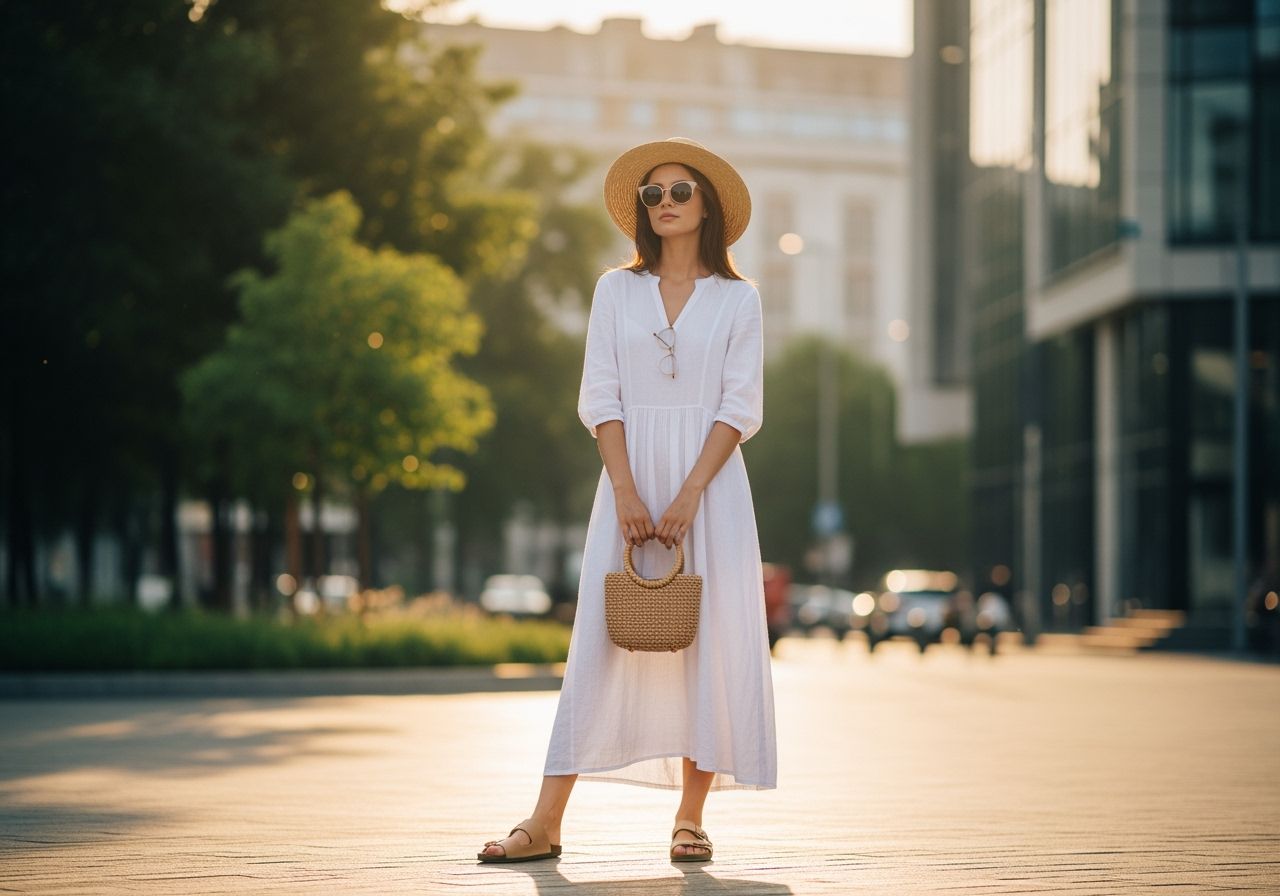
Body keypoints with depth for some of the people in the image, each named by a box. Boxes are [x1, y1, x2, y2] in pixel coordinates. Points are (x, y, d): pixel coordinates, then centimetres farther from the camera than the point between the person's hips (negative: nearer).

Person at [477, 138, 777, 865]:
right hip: (630, 477, 1)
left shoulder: (738, 298, 5)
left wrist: (689, 495, -13)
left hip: (710, 480, 0)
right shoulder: (617, 290, 8)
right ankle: (547, 823, -6)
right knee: (602, 642, -4)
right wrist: (627, 494, -10)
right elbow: (599, 399, 2)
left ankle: (691, 816, 6)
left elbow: (741, 408, -2)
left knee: (710, 641, -2)